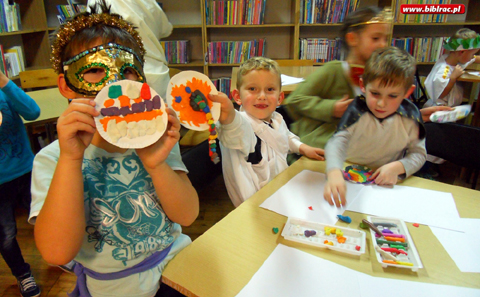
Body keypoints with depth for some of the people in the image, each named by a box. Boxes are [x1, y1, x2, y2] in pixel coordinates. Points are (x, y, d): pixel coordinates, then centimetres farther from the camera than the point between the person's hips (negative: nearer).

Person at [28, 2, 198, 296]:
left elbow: (187, 215, -10)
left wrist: (156, 164, -25)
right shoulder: (52, 159, -9)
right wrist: (71, 158, -28)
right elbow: (57, 252, -20)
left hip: (177, 264, 2)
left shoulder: (153, 137, -5)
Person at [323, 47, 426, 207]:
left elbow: (418, 154, 2)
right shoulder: (357, 111, -16)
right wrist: (334, 173, -50)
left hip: (385, 182, 3)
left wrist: (397, 167, -20)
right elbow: (338, 142, -30)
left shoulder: (410, 117, -7)